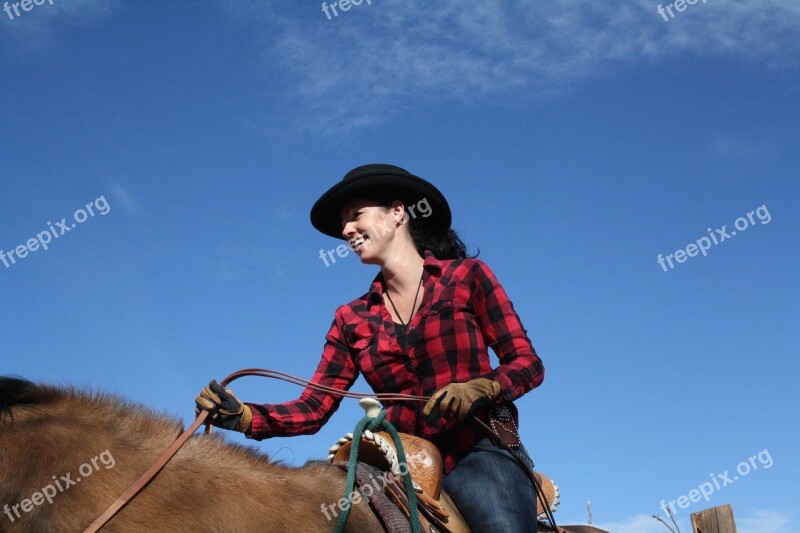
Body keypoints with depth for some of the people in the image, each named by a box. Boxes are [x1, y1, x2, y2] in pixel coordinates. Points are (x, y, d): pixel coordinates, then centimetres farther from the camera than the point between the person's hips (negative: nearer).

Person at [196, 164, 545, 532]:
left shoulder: (466, 276, 5)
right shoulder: (352, 319, 15)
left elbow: (527, 363, 2)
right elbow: (313, 409, 7)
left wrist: (479, 388, -18)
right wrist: (243, 416, -10)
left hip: (481, 452, -3)